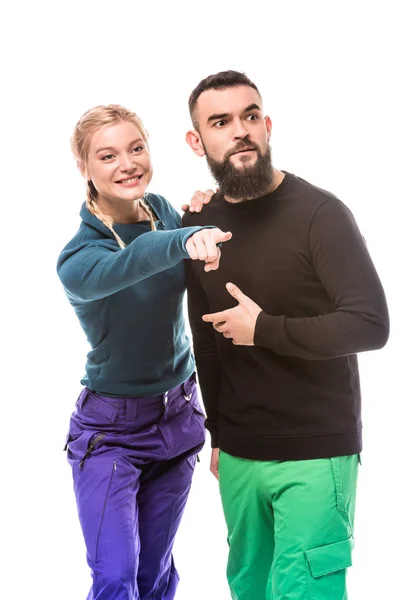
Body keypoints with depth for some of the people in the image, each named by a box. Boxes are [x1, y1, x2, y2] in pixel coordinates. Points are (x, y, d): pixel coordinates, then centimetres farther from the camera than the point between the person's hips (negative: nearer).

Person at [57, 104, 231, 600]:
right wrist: (186, 239, -63)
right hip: (110, 428, -4)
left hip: (178, 417, 5)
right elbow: (122, 265, -44)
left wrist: (201, 220, -13)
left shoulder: (164, 211, -5)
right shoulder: (77, 258, -22)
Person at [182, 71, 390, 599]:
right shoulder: (198, 224, 5)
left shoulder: (319, 214, -12)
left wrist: (263, 329, -16)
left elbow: (371, 324, -19)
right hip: (238, 455, 5)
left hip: (315, 455, -5)